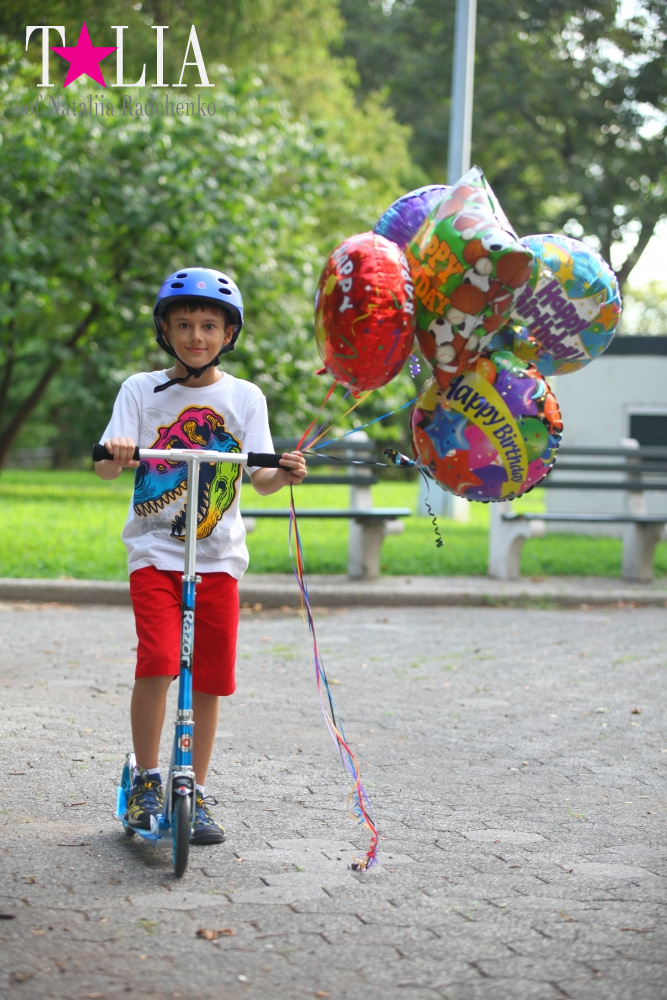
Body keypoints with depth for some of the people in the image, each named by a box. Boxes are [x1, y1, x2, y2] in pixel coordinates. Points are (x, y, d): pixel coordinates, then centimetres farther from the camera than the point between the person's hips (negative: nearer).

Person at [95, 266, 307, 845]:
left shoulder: (244, 397, 5)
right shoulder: (141, 390, 2)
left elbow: (260, 480, -1)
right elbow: (107, 469, -5)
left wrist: (286, 474, -23)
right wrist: (115, 455, -27)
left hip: (218, 556, 2)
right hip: (154, 550, -2)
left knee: (209, 677, 4)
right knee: (157, 662, -18)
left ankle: (197, 792, 19)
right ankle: (147, 779, 1)